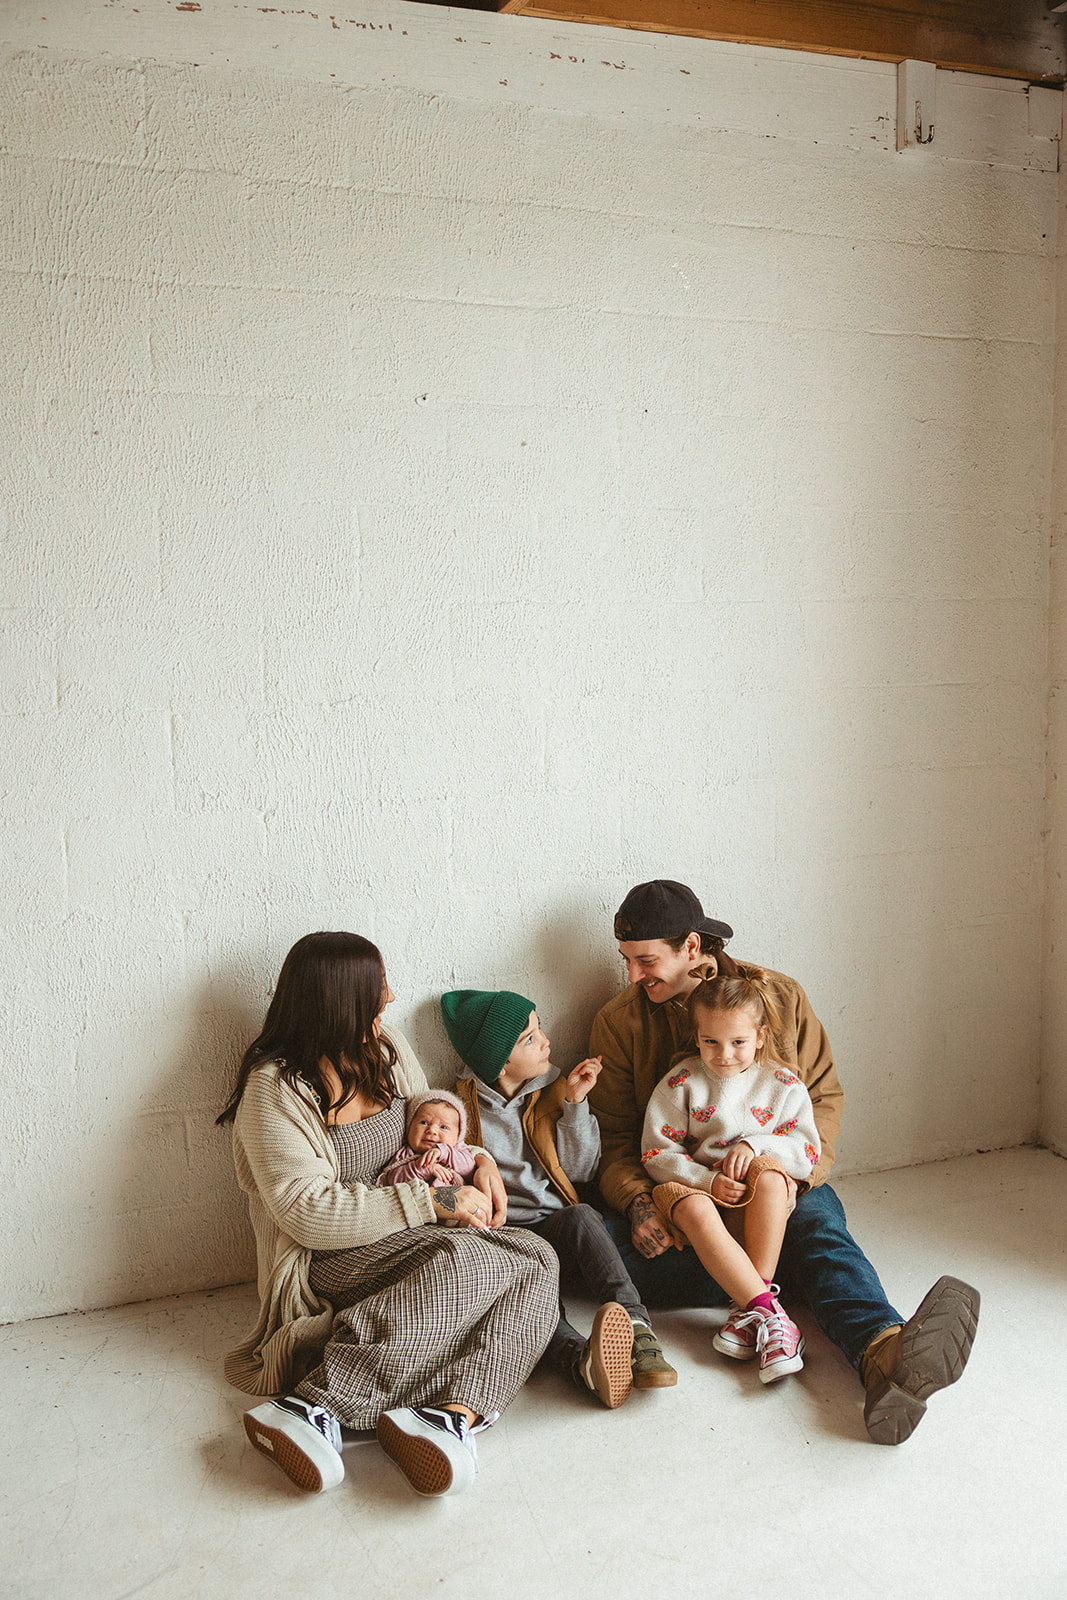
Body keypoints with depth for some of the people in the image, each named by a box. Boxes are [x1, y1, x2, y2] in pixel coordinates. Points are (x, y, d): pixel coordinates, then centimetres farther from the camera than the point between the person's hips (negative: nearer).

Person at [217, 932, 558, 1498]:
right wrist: (433, 1202, -24)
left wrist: (478, 1161, 1)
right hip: (328, 1261, -7)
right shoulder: (275, 1089, -13)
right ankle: (313, 1410, -39)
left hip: (414, 1236, 7)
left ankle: (454, 1416, -43)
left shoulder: (387, 1051, 9)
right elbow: (307, 1212, -22)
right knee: (462, 1261, -35)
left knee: (535, 1261, -20)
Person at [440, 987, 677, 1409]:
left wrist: (574, 1105, 0)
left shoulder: (552, 1091, 15)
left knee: (581, 1216, -33)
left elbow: (580, 1173, 10)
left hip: (556, 1225, 2)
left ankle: (636, 1329, -47)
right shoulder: (460, 1105, 8)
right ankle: (580, 1357, -61)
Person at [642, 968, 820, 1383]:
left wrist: (754, 1145, -17)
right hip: (696, 1187, -1)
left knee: (767, 1170, -33)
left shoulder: (782, 1084, 3)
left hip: (764, 1199, 1)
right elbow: (656, 1154, -4)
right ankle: (770, 1313, -40)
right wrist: (707, 1181, -20)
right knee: (696, 1211, -36)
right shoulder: (680, 1084, -1)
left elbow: (807, 1150, 1)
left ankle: (749, 1312, -31)